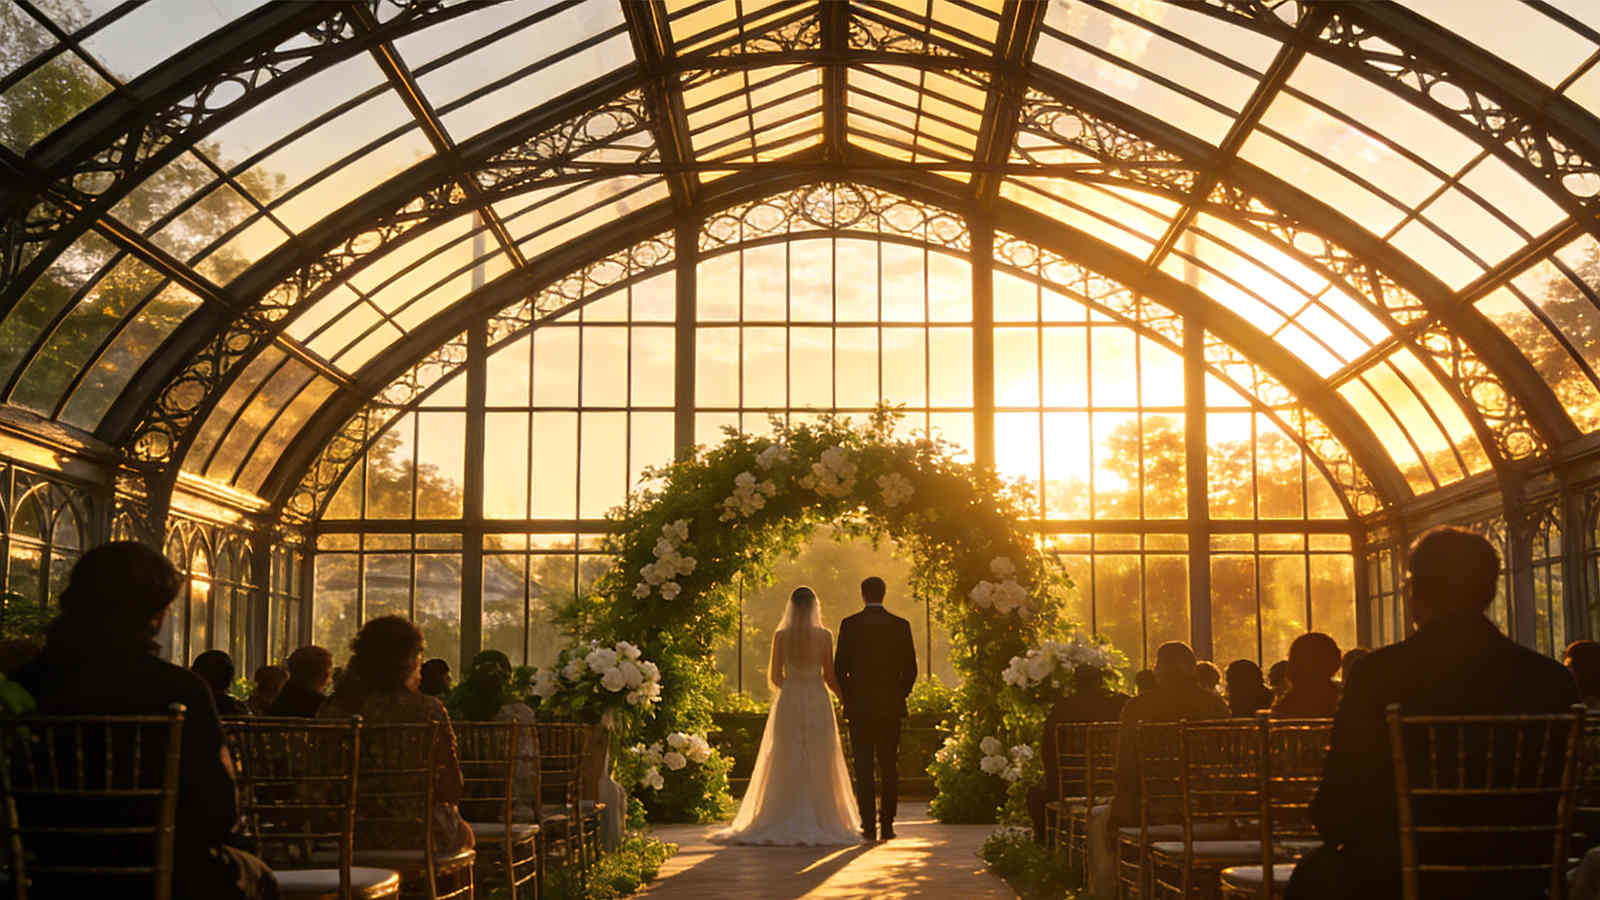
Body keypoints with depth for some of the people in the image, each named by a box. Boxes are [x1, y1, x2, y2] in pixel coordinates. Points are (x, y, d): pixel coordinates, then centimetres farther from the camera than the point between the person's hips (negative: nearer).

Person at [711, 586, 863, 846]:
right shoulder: (824, 636, -5)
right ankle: (819, 822, 3)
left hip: (788, 702, 1)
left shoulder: (781, 635, -2)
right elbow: (830, 676, -2)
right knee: (818, 766, 5)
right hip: (817, 702, -1)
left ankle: (785, 824, 5)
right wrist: (847, 698, 13)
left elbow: (775, 676, 2)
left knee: (786, 766, 6)